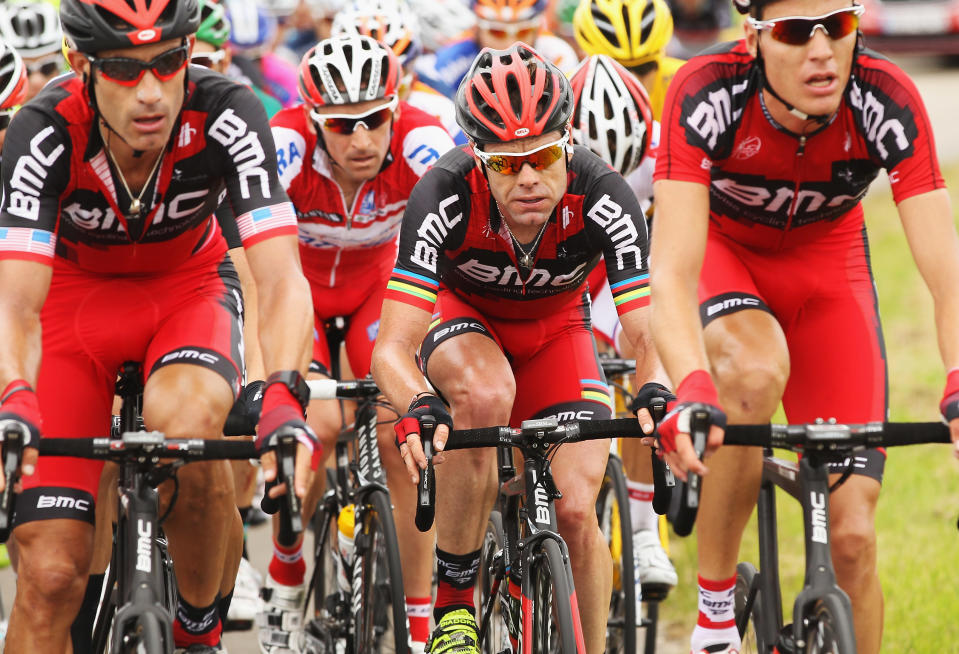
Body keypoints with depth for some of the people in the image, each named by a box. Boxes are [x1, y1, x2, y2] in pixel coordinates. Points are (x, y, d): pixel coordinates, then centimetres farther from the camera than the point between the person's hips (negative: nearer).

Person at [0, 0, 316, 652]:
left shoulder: (227, 116, -30)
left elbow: (282, 279, -37)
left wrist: (283, 398, -55)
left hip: (187, 286, 0)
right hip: (77, 291, 0)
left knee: (186, 428, -35)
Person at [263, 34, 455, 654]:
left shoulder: (421, 141, -32)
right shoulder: (287, 143, -34)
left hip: (375, 285, 1)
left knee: (403, 436, -19)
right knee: (319, 424, -24)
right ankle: (285, 581, 4)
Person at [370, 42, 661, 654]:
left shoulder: (603, 198, -32)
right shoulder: (445, 197, -35)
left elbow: (650, 331, -34)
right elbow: (394, 346, -37)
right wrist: (420, 406, -59)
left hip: (555, 331, 2)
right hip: (462, 317, -2)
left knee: (577, 511, -15)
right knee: (486, 396, -36)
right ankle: (454, 604, -21)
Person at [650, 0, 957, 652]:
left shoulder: (888, 102, -30)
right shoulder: (706, 95, -34)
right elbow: (672, 272, -41)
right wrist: (693, 390, -59)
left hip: (828, 263, 2)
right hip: (722, 250, -2)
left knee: (851, 537, -9)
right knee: (756, 371, -37)